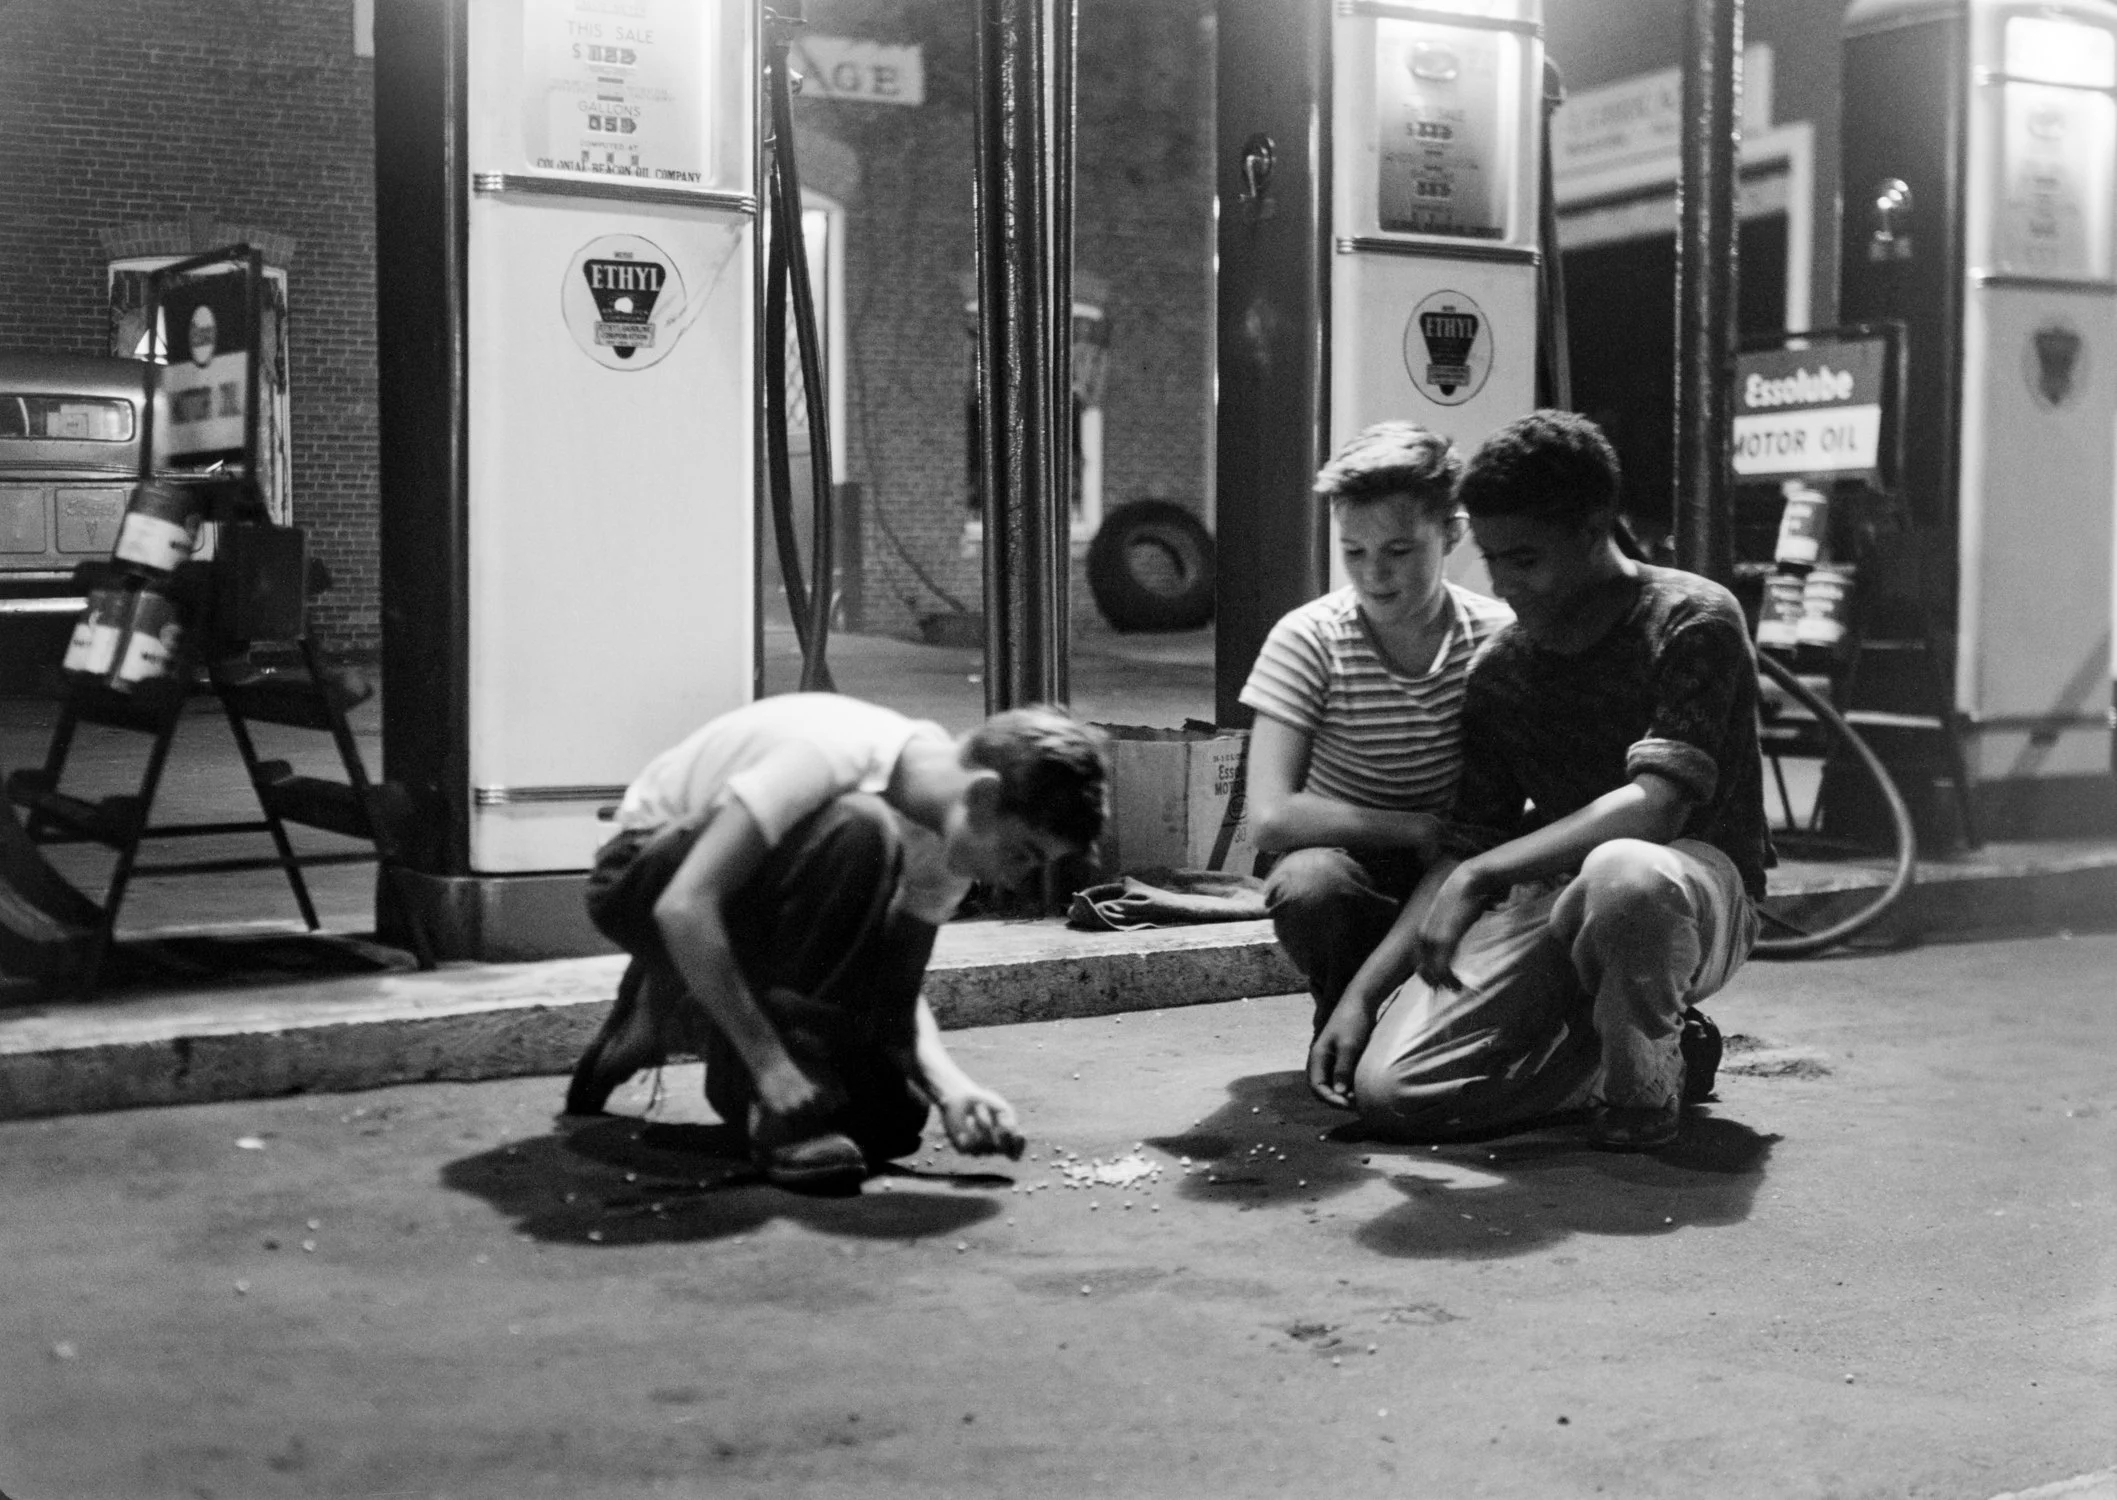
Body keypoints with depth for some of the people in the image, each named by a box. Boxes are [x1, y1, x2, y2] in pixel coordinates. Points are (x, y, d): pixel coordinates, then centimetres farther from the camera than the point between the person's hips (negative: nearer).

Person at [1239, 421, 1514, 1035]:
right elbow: (1270, 819, -21)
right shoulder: (1308, 641, -13)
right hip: (1354, 875, -2)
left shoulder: (1499, 635, -6)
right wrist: (1420, 830, -22)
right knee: (1310, 884, -37)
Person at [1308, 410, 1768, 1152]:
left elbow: (1653, 808, -24)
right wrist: (1362, 993, -2)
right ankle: (1646, 1042, 6)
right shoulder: (1499, 670, 7)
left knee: (1622, 874, -44)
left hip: (1695, 886, -6)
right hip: (1550, 899, 6)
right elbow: (1465, 852, 8)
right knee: (1387, 1090, -15)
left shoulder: (1692, 619, -11)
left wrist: (1481, 875, -25)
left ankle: (1645, 1081, -12)